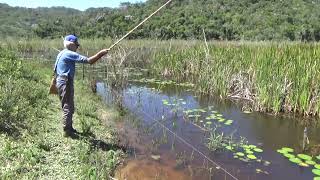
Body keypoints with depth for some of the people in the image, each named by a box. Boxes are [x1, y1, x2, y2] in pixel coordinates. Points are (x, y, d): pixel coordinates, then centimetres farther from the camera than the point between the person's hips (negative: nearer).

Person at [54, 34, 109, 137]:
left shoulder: (62, 53, 14)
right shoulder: (70, 54, -17)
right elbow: (89, 61, -23)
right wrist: (101, 53, -16)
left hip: (61, 82, 10)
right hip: (65, 83, -10)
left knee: (70, 107, 18)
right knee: (68, 108, -3)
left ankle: (69, 128, 29)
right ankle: (67, 131, 6)